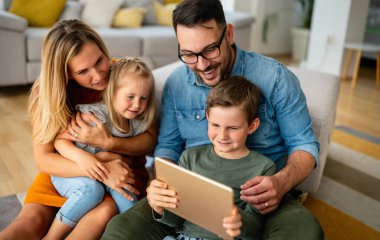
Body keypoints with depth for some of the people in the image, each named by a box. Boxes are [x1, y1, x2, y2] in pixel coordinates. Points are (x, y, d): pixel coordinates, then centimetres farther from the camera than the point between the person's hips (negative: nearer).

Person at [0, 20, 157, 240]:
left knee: (104, 213, -32)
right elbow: (43, 159, -16)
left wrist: (107, 142, -31)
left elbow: (152, 140, -13)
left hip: (123, 168, -1)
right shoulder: (48, 90, -13)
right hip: (66, 170, 1)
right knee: (31, 218, -25)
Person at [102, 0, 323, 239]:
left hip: (258, 198, -1)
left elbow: (304, 144, -2)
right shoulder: (176, 84, 2)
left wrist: (281, 182, -24)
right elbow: (168, 145, 10)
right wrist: (160, 182, -12)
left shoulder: (275, 77, -7)